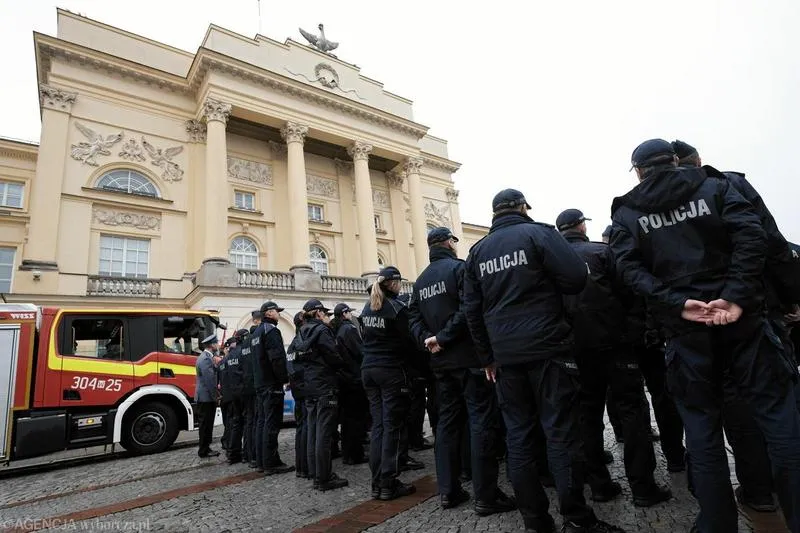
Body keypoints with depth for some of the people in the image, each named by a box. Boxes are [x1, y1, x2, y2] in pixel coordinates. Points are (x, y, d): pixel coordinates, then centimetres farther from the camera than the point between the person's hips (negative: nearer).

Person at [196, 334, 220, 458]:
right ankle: (204, 450, 5)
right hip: (206, 397, -10)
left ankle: (205, 448, 22)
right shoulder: (206, 359, -18)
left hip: (205, 397, 10)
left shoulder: (205, 357, 16)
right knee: (206, 425, -2)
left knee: (206, 424, 15)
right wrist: (215, 397, -16)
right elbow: (209, 380, -22)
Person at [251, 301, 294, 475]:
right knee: (272, 423, -6)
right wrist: (285, 378, -13)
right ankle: (271, 463, -2)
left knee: (262, 422, 13)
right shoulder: (271, 330, -13)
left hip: (260, 384, 10)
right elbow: (277, 358, -22)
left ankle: (261, 461, 19)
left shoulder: (256, 332, 18)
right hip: (273, 384, -10)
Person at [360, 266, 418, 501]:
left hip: (368, 369, 7)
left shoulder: (367, 308, 10)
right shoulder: (397, 309, -12)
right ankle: (388, 484, 4)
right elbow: (407, 342, -9)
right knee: (391, 426, -1)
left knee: (378, 424, 10)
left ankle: (377, 482, 14)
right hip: (391, 370, -7)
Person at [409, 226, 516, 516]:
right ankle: (486, 496, 4)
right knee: (482, 422, -1)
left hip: (440, 361, 7)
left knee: (447, 421, 13)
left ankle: (448, 491, 20)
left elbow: (414, 317, 6)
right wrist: (444, 338, -17)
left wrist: (428, 339, -6)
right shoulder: (459, 267, -8)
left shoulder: (420, 281, 13)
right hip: (469, 357, -7)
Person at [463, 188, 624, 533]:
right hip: (547, 348, -4)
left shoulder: (477, 251, 11)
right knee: (561, 431, 3)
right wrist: (544, 285, 11)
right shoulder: (538, 232, -1)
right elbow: (576, 277, -11)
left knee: (518, 435, 9)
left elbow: (472, 310, 10)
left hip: (506, 355, 4)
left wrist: (487, 358, 16)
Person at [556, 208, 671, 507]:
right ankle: (642, 486, 7)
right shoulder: (601, 251, -4)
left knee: (589, 412, 12)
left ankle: (599, 484, 18)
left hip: (577, 347, 4)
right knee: (632, 409, 5)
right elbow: (624, 290, -7)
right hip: (612, 340, -4)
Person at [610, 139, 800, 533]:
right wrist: (737, 296, -14)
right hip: (740, 316, 1)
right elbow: (751, 234, -8)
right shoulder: (714, 185, 7)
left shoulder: (627, 212, 6)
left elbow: (630, 268, -8)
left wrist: (676, 303, -12)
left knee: (702, 428, 8)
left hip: (685, 328, 0)